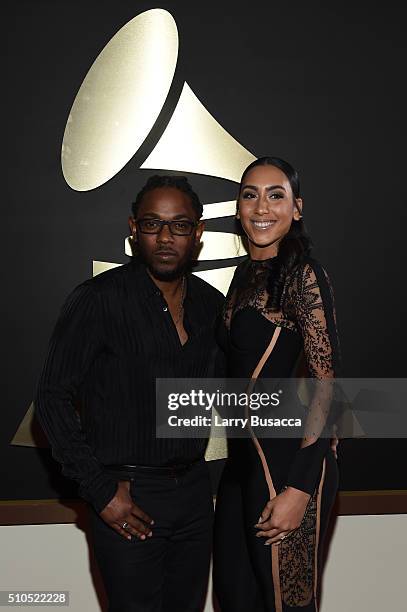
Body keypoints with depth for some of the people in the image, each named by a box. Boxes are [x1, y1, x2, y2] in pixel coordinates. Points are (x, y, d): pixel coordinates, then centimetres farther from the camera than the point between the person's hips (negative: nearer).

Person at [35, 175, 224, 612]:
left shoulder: (212, 304, 4)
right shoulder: (98, 300, -13)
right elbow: (53, 398, -12)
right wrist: (100, 490, -14)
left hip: (194, 490, 5)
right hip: (128, 500, -5)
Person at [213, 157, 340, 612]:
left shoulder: (303, 275, -14)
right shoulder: (246, 272, 10)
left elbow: (327, 383, -17)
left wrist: (299, 489, -20)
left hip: (288, 457, -8)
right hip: (244, 453, 8)